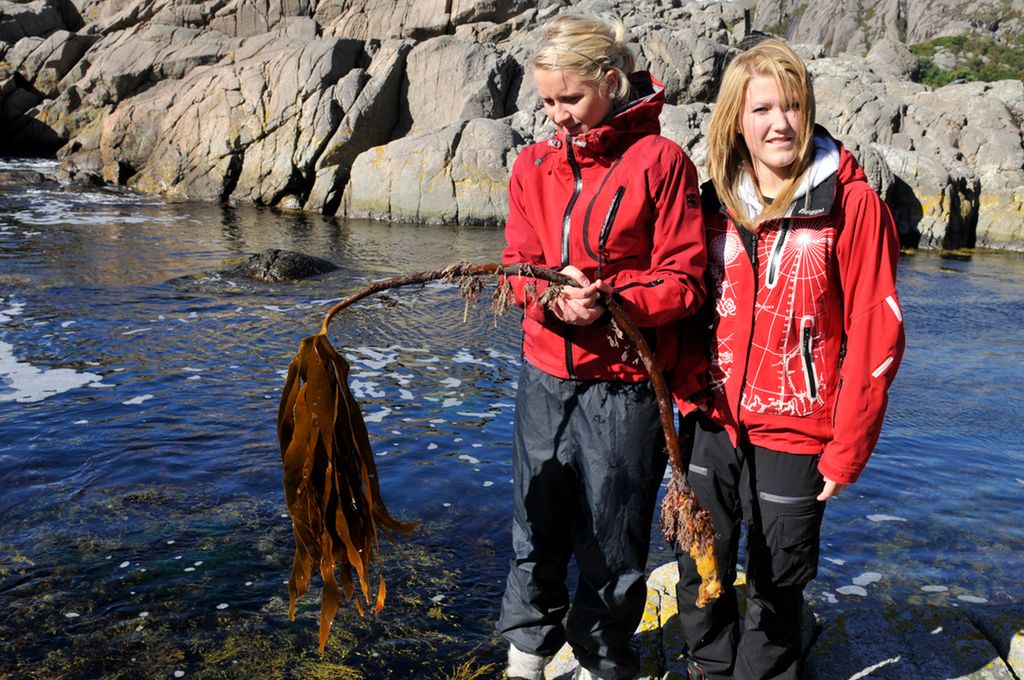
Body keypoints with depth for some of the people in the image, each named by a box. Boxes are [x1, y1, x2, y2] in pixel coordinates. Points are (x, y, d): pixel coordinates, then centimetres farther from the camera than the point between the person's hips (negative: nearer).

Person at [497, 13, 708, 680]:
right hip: (546, 378, 4)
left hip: (624, 388, -4)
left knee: (611, 547, 9)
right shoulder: (534, 164, 8)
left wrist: (610, 300, -25)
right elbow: (518, 267, 5)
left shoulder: (660, 160, -7)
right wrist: (550, 298, -18)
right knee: (536, 532, 16)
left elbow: (683, 281, -8)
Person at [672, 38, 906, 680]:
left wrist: (847, 450, -10)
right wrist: (688, 400, 6)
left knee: (775, 589, 11)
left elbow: (876, 335, -10)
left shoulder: (852, 204, -9)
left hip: (793, 434, -4)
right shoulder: (714, 203, 3)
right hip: (712, 427, 4)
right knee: (700, 577, 16)